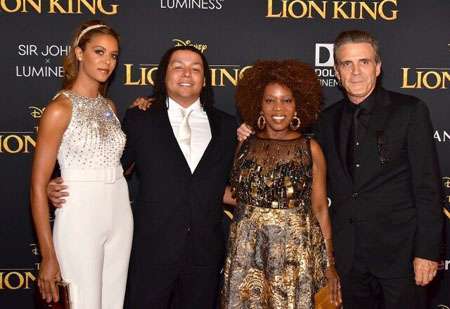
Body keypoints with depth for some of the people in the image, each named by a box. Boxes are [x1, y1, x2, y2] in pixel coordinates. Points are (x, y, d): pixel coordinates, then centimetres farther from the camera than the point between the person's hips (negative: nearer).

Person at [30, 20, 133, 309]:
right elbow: (38, 186, -12)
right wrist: (48, 256, -14)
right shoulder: (60, 109, -10)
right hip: (80, 219, -6)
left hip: (121, 217, 7)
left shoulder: (109, 106, 10)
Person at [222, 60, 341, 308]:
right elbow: (236, 194, 11)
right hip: (247, 253, 2)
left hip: (297, 253, -2)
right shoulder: (245, 145, 7)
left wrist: (330, 264, -3)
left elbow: (320, 208, 0)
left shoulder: (310, 148, 1)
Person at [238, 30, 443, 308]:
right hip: (347, 253, 4)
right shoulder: (329, 119, 9)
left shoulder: (410, 110, -5)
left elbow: (428, 185, -7)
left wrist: (428, 251, -12)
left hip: (397, 250, -4)